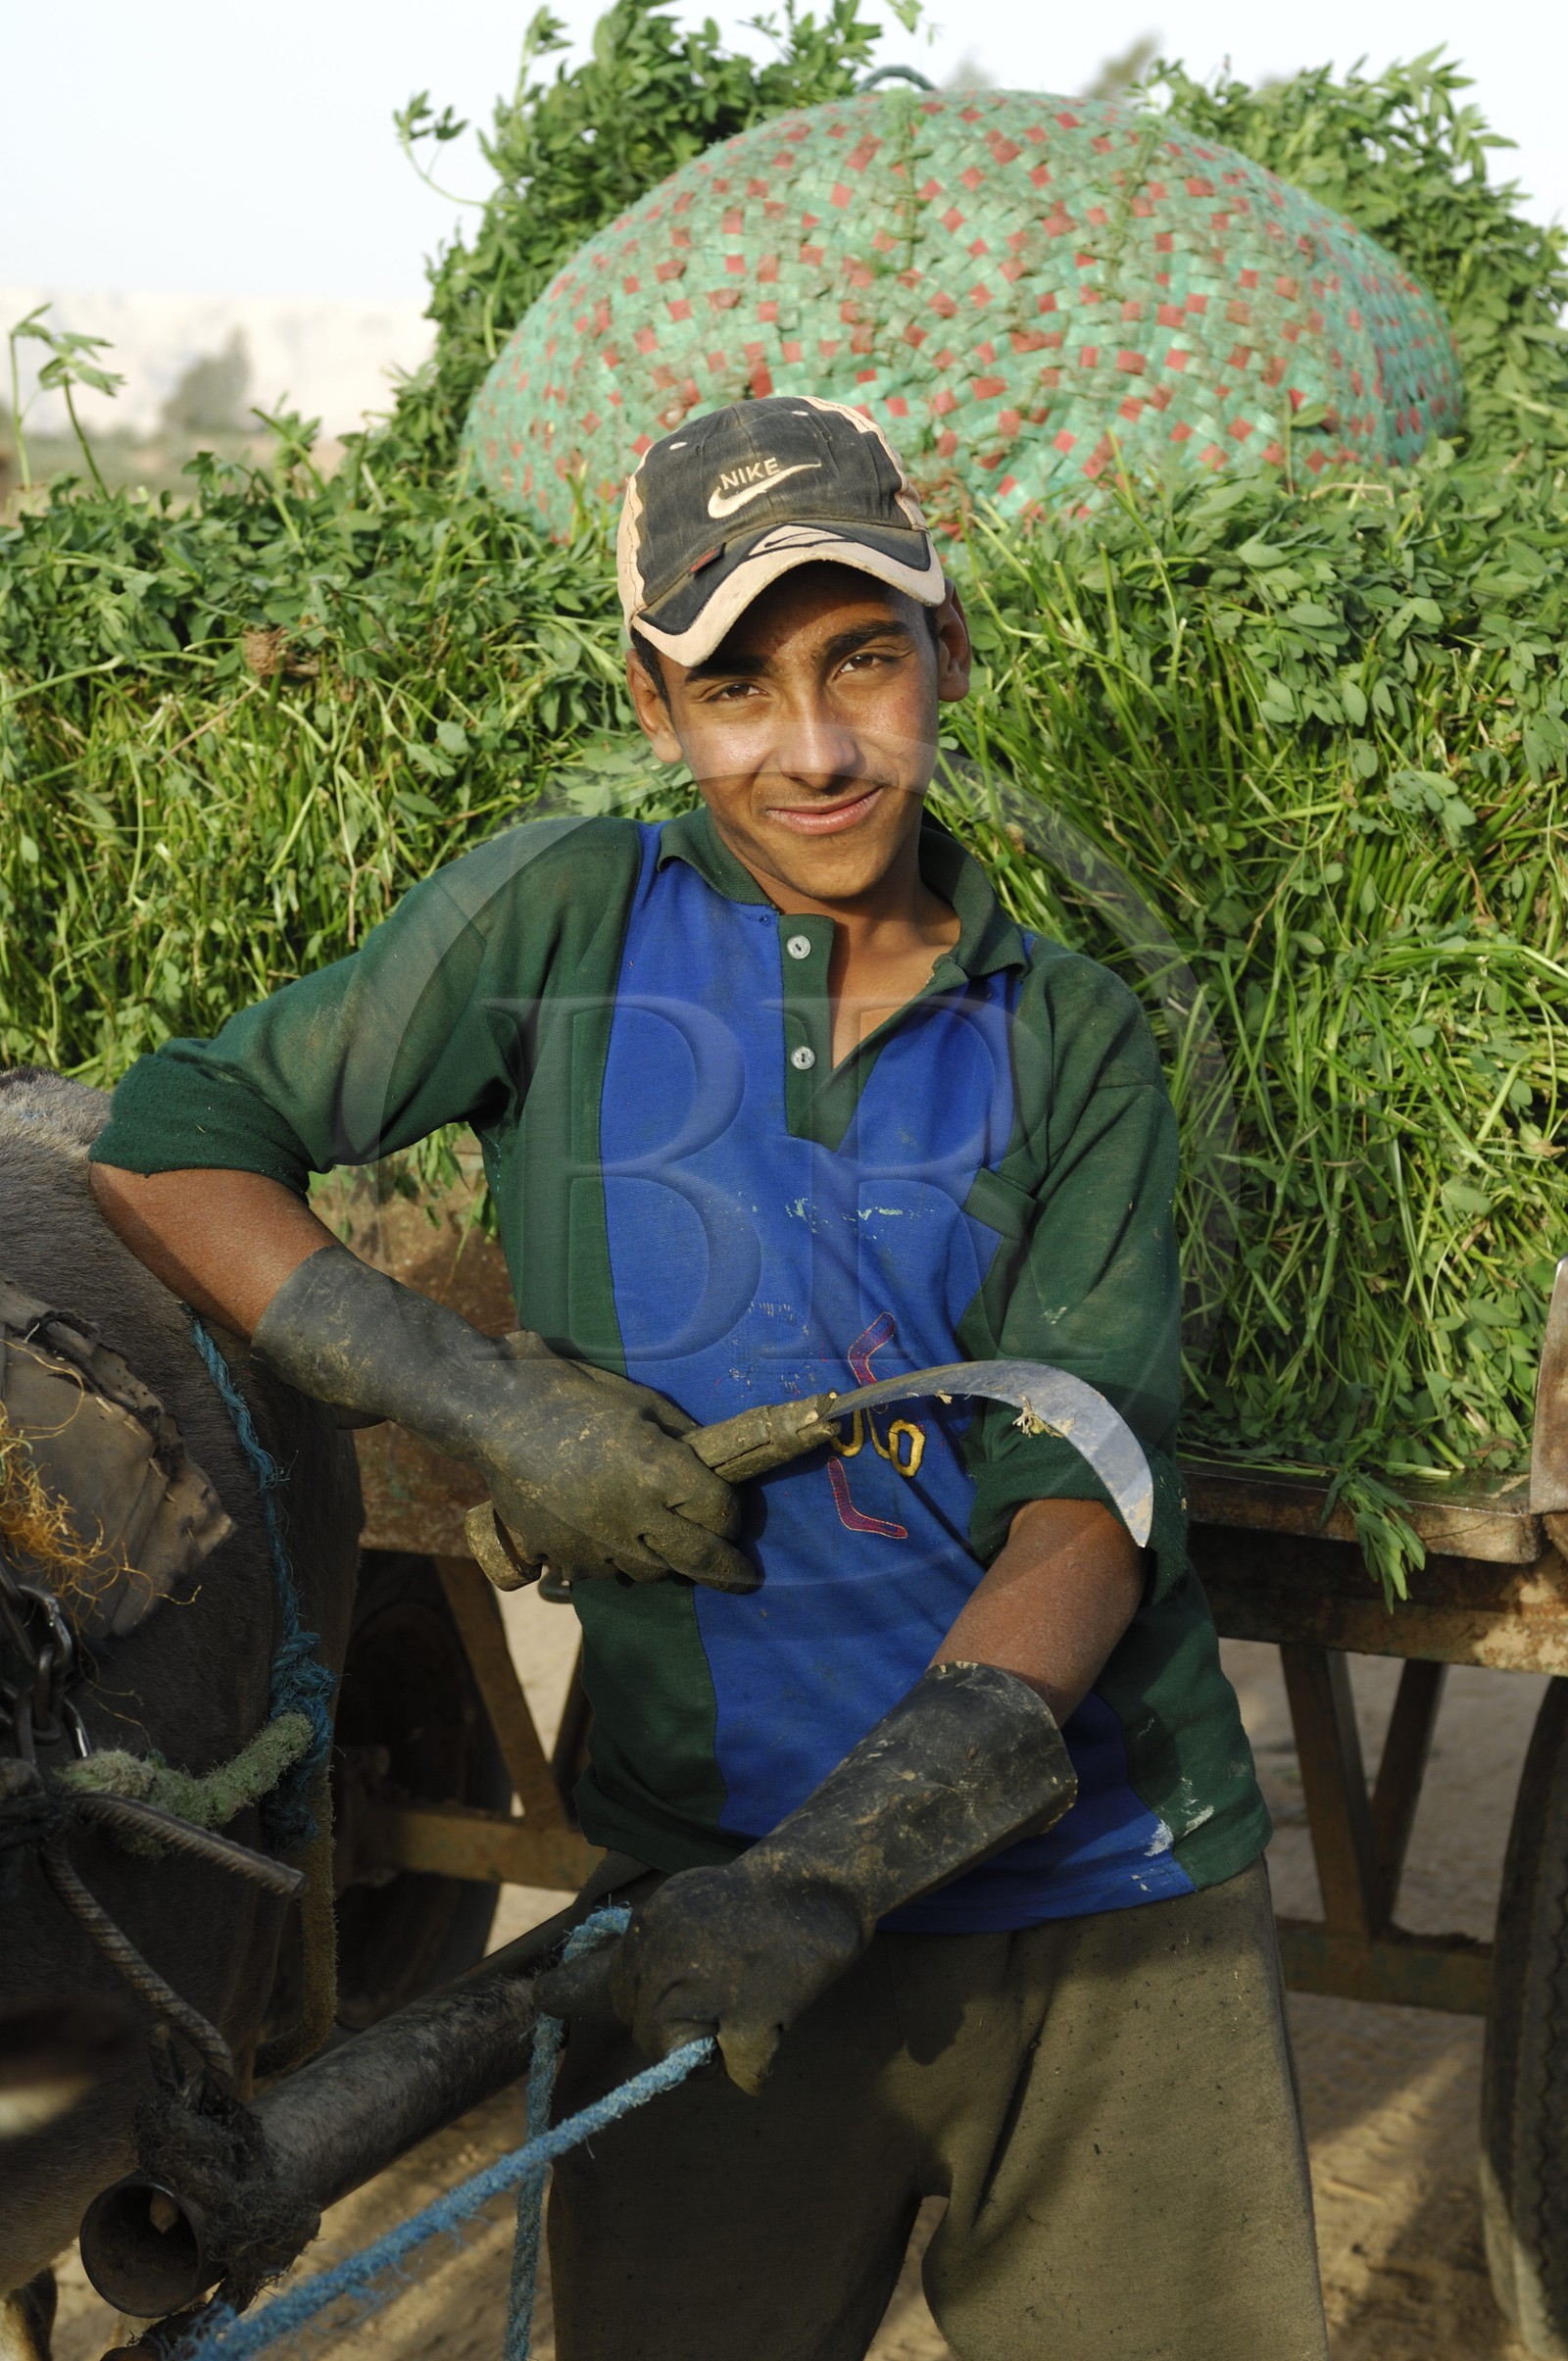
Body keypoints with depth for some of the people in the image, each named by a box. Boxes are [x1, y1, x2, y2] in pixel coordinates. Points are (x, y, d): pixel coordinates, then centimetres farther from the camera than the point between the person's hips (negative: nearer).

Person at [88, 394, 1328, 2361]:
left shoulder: (1071, 1045, 3)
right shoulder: (564, 923, 0)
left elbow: (1088, 1503, -7)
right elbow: (165, 1146, 0)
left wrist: (835, 1870, -20)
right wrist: (494, 1405, -12)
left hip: (1115, 1902, 2)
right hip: (716, 1877, -1)